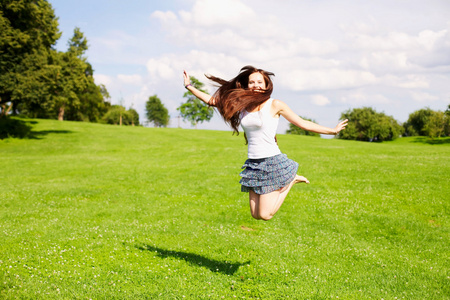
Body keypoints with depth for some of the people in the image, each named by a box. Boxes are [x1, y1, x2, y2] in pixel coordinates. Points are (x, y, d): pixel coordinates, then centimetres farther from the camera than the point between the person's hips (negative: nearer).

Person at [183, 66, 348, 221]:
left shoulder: (275, 105, -5)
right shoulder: (241, 105, 7)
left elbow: (303, 123, 1)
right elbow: (211, 99, 13)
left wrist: (333, 130, 3)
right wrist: (189, 86, 11)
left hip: (272, 162, -5)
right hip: (253, 164, 5)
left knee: (265, 215, -7)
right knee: (256, 215, 10)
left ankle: (292, 180, 13)